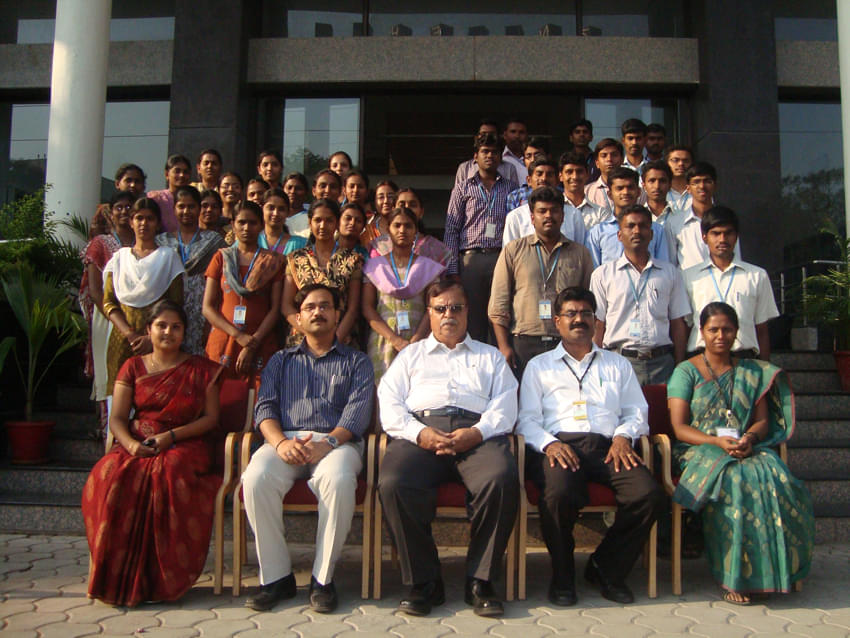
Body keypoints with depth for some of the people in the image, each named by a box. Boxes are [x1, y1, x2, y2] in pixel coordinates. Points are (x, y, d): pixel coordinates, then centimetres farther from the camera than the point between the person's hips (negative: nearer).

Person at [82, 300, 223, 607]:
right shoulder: (133, 367, 16)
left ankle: (160, 579, -26)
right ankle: (118, 578, -23)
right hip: (137, 443, 2)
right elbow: (117, 418, 8)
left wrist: (170, 436, -11)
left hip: (184, 445, -2)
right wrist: (130, 443, -15)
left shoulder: (201, 369, 12)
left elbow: (211, 417, 4)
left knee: (168, 475, -37)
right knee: (112, 476, -32)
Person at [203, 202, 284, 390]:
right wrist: (238, 335, -9)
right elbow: (208, 308, 5)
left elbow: (276, 308, 1)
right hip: (223, 341, 1)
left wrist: (252, 344, -9)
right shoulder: (221, 257, 11)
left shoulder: (273, 260, 8)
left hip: (261, 345, -1)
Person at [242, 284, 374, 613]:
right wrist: (280, 441, -11)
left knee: (339, 481, -37)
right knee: (256, 479, -32)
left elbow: (358, 412, 4)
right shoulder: (281, 360, 27)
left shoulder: (356, 361, 21)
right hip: (286, 440, 2)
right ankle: (276, 576, -17)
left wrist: (328, 443, -16)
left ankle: (322, 578, -21)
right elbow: (265, 406, 12)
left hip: (336, 442, -2)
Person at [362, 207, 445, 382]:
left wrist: (415, 341, -13)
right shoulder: (374, 266, 11)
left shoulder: (428, 266, 11)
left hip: (419, 341, 0)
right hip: (383, 340, 0)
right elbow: (367, 308, 2)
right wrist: (395, 340, -11)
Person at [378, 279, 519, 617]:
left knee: (502, 480, -33)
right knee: (393, 484, -32)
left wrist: (476, 433, -8)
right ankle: (423, 581, -15)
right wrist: (419, 433, -7)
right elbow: (389, 403, 13)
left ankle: (480, 581, -17)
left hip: (477, 433, 0)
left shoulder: (490, 356, 29)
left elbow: (504, 406, 13)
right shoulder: (411, 355, 29)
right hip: (421, 429, 0)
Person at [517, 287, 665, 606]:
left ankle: (606, 569, -3)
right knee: (559, 494, -36)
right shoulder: (539, 366, 21)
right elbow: (527, 418, 9)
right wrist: (549, 444, -10)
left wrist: (623, 436, -3)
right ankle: (562, 575, -8)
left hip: (608, 446, 3)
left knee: (649, 495, -27)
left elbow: (637, 411, 19)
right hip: (559, 445, -2)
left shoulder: (618, 364, 28)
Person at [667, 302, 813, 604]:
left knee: (773, 479, -32)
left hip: (747, 449, 3)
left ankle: (769, 570, -25)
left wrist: (750, 437, -11)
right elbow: (679, 427, -2)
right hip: (698, 451, -3)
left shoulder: (753, 372, 19)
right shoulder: (686, 371, 7)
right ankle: (735, 576, -28)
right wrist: (717, 442, -18)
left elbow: (763, 420, 13)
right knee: (733, 480, -36)